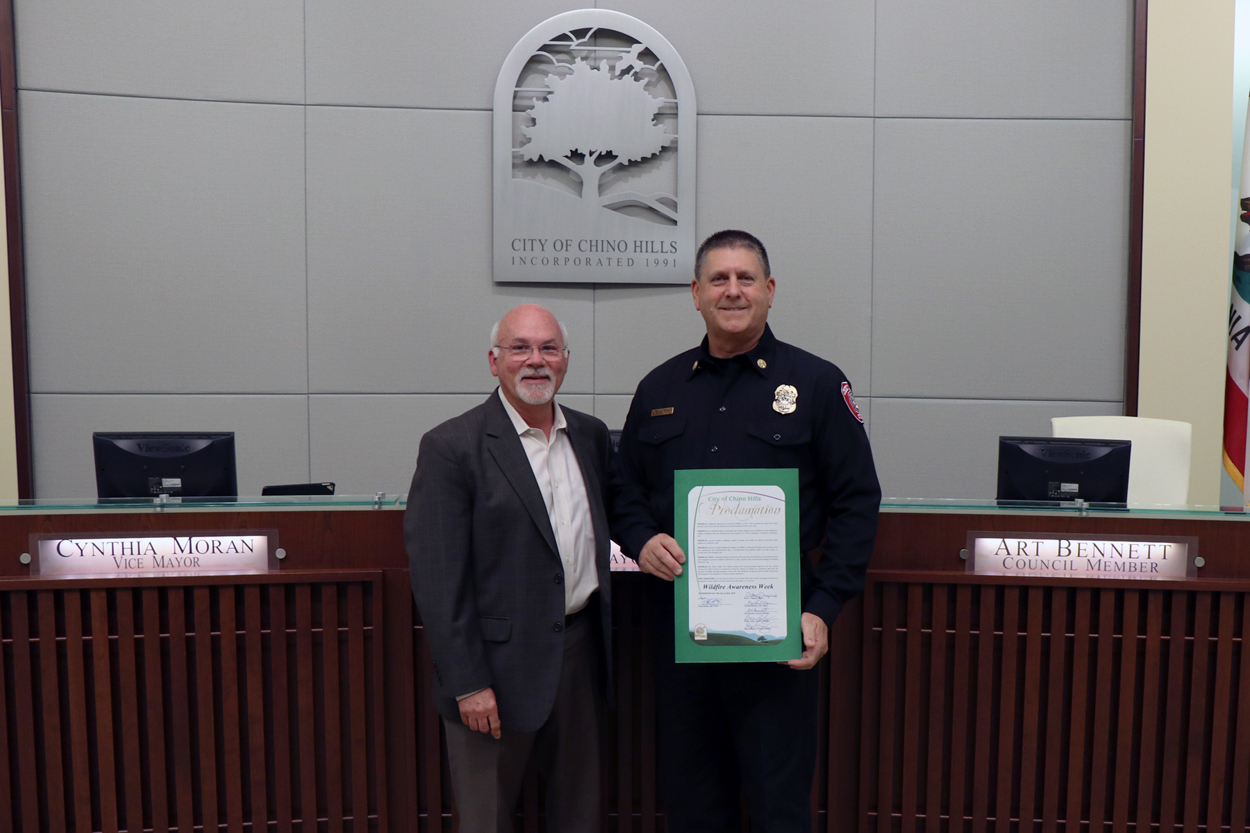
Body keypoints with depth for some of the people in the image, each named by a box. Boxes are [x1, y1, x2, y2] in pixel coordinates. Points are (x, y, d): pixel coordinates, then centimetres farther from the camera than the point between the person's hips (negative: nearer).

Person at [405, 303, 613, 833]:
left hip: (581, 650, 5)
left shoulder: (591, 436, 7)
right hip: (500, 661, -5)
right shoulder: (451, 447, -11)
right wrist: (468, 683, -15)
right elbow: (437, 576, -13)